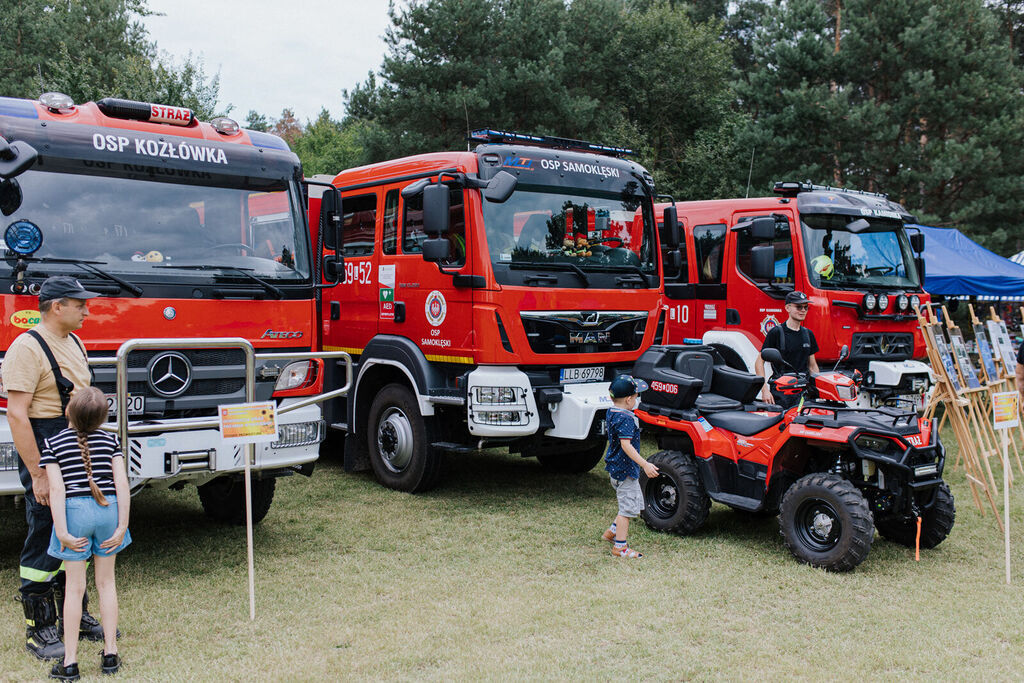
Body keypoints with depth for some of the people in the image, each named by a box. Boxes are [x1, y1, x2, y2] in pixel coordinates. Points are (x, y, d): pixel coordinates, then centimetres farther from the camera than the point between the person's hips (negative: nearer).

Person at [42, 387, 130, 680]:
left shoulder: (52, 443, -1)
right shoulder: (110, 440, 5)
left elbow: (57, 489, -9)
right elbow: (122, 483, -2)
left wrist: (62, 531, -10)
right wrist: (122, 525, -2)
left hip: (74, 511, -2)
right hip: (108, 509, 2)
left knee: (74, 587, 4)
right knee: (106, 582, 13)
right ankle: (110, 653, 17)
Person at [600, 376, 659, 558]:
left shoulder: (611, 412, 6)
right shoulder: (625, 419, -24)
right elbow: (626, 445, -32)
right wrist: (645, 464, -34)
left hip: (616, 467, 10)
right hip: (625, 470, -10)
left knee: (636, 502, 22)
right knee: (628, 507, 0)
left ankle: (612, 532, 29)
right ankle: (620, 547, 7)